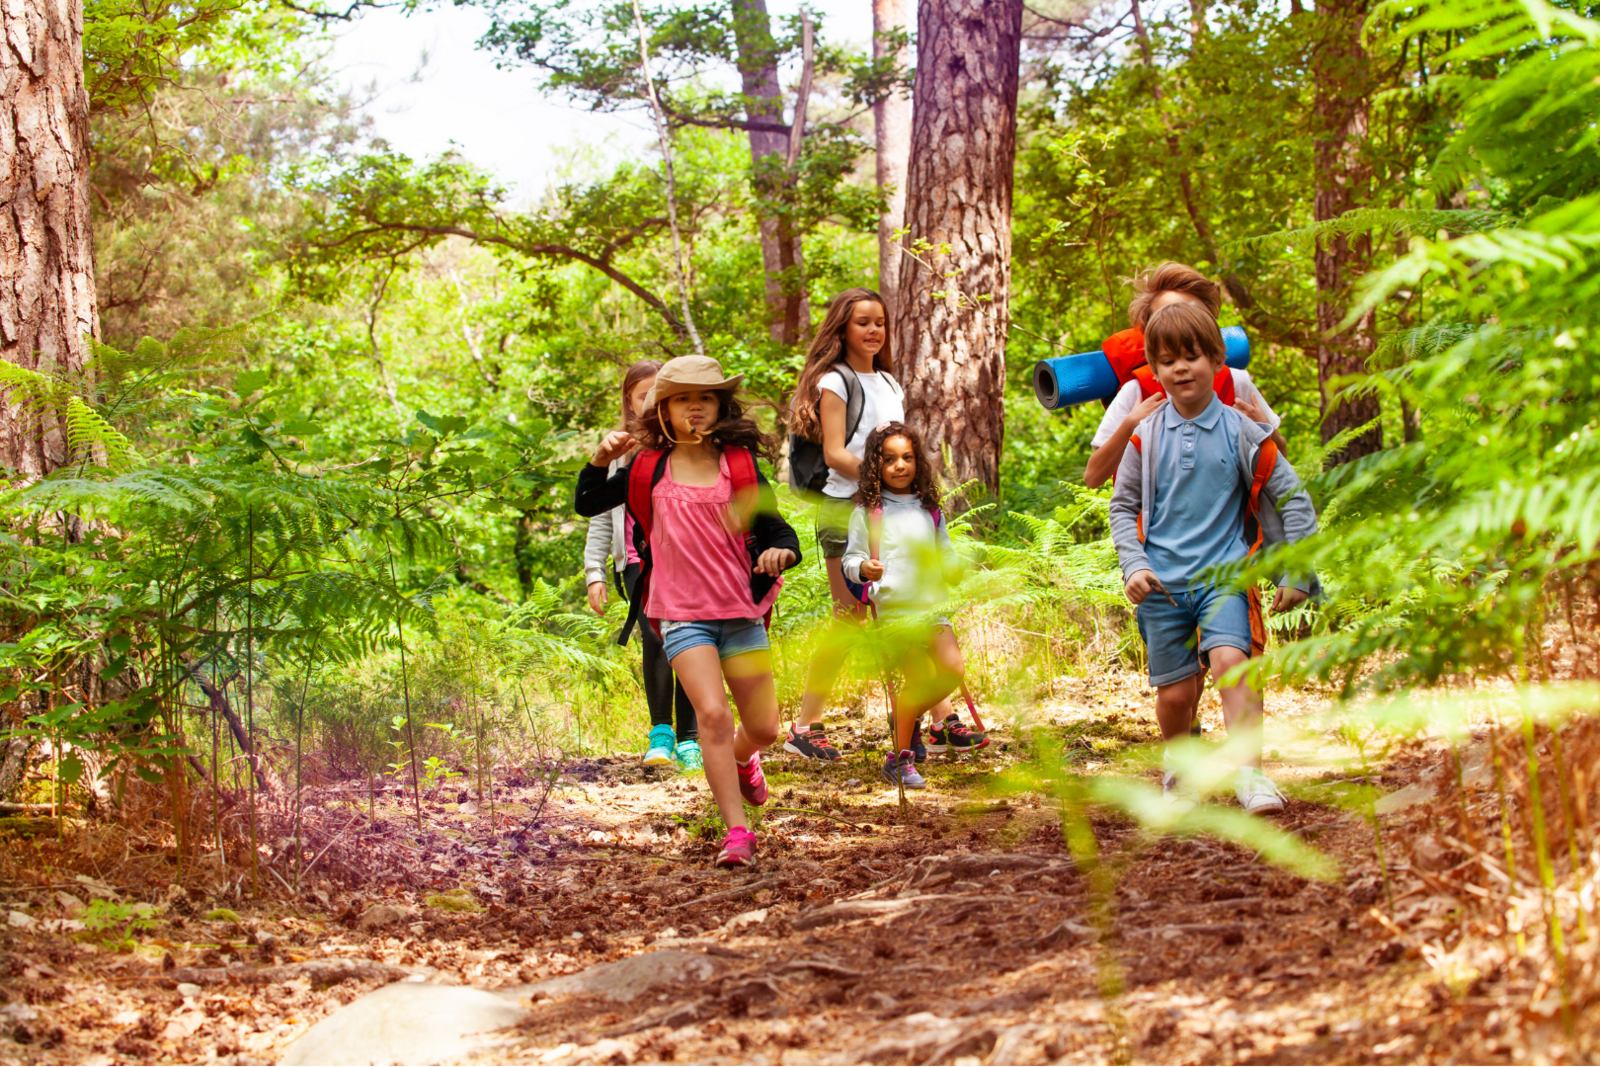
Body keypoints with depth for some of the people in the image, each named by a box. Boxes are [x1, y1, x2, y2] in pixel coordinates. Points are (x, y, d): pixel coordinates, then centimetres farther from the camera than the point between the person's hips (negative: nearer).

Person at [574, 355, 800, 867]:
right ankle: (737, 832, -14)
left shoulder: (739, 465, 3)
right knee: (712, 713, -20)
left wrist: (780, 550, -22)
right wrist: (602, 459, -7)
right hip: (681, 615, -1)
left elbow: (776, 528, 1)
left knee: (764, 728, 7)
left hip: (741, 611, 2)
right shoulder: (649, 469, 4)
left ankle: (739, 758, 45)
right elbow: (587, 504, 10)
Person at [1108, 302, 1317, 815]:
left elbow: (1292, 498, 4)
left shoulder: (1240, 431, -1)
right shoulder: (1146, 435, 3)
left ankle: (1250, 773, -29)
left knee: (1229, 658, -26)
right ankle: (1177, 770, 33)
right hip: (1162, 581, 2)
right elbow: (1123, 506, 13)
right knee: (1175, 692, 5)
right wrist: (1134, 564, -2)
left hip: (1223, 574, -2)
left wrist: (1297, 574, 1)